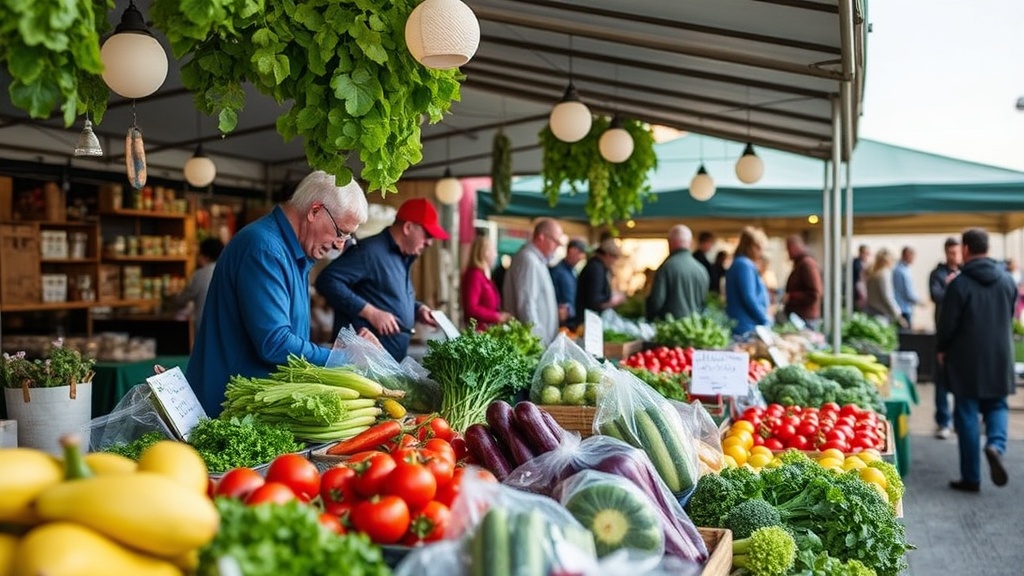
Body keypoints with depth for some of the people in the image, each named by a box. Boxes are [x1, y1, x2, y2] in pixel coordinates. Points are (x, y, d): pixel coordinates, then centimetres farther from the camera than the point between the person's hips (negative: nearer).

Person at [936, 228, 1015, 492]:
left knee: (967, 415, 4)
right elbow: (1010, 317, 12)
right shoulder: (1007, 280, 2)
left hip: (967, 359, -4)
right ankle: (996, 445, -11)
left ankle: (971, 478, 8)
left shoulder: (959, 284, -14)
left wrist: (941, 349, 6)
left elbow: (947, 323, -11)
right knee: (996, 405, 19)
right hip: (1000, 357, 4)